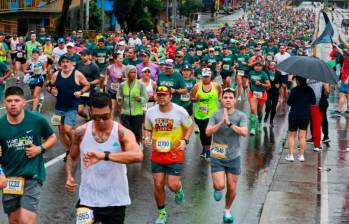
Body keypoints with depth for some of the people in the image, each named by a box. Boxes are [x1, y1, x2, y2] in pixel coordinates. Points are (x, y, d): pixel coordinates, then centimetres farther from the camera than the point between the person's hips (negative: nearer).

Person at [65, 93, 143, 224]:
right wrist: (69, 177, -6)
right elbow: (72, 157, 14)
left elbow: (138, 156, -33)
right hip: (88, 199, 1)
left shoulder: (122, 133, -13)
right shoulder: (81, 132, -4)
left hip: (115, 201, -1)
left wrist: (104, 155, -43)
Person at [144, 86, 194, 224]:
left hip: (175, 155, -2)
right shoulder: (150, 112, -5)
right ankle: (162, 213, 25)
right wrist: (147, 137, -11)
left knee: (173, 185, -6)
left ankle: (179, 190, 34)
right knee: (158, 185, 4)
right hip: (157, 155, 3)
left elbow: (189, 127, 2)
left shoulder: (180, 111, -12)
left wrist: (184, 140, -15)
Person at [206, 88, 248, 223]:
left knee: (232, 188, 7)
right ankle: (217, 190, 25)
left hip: (233, 157, 1)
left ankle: (227, 211, 32)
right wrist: (221, 122, -23)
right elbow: (208, 132, -13)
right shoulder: (216, 115, -4)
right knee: (220, 185, -13)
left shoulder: (241, 116, -6)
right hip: (217, 157, -1)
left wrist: (229, 123, -27)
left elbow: (244, 133, -21)